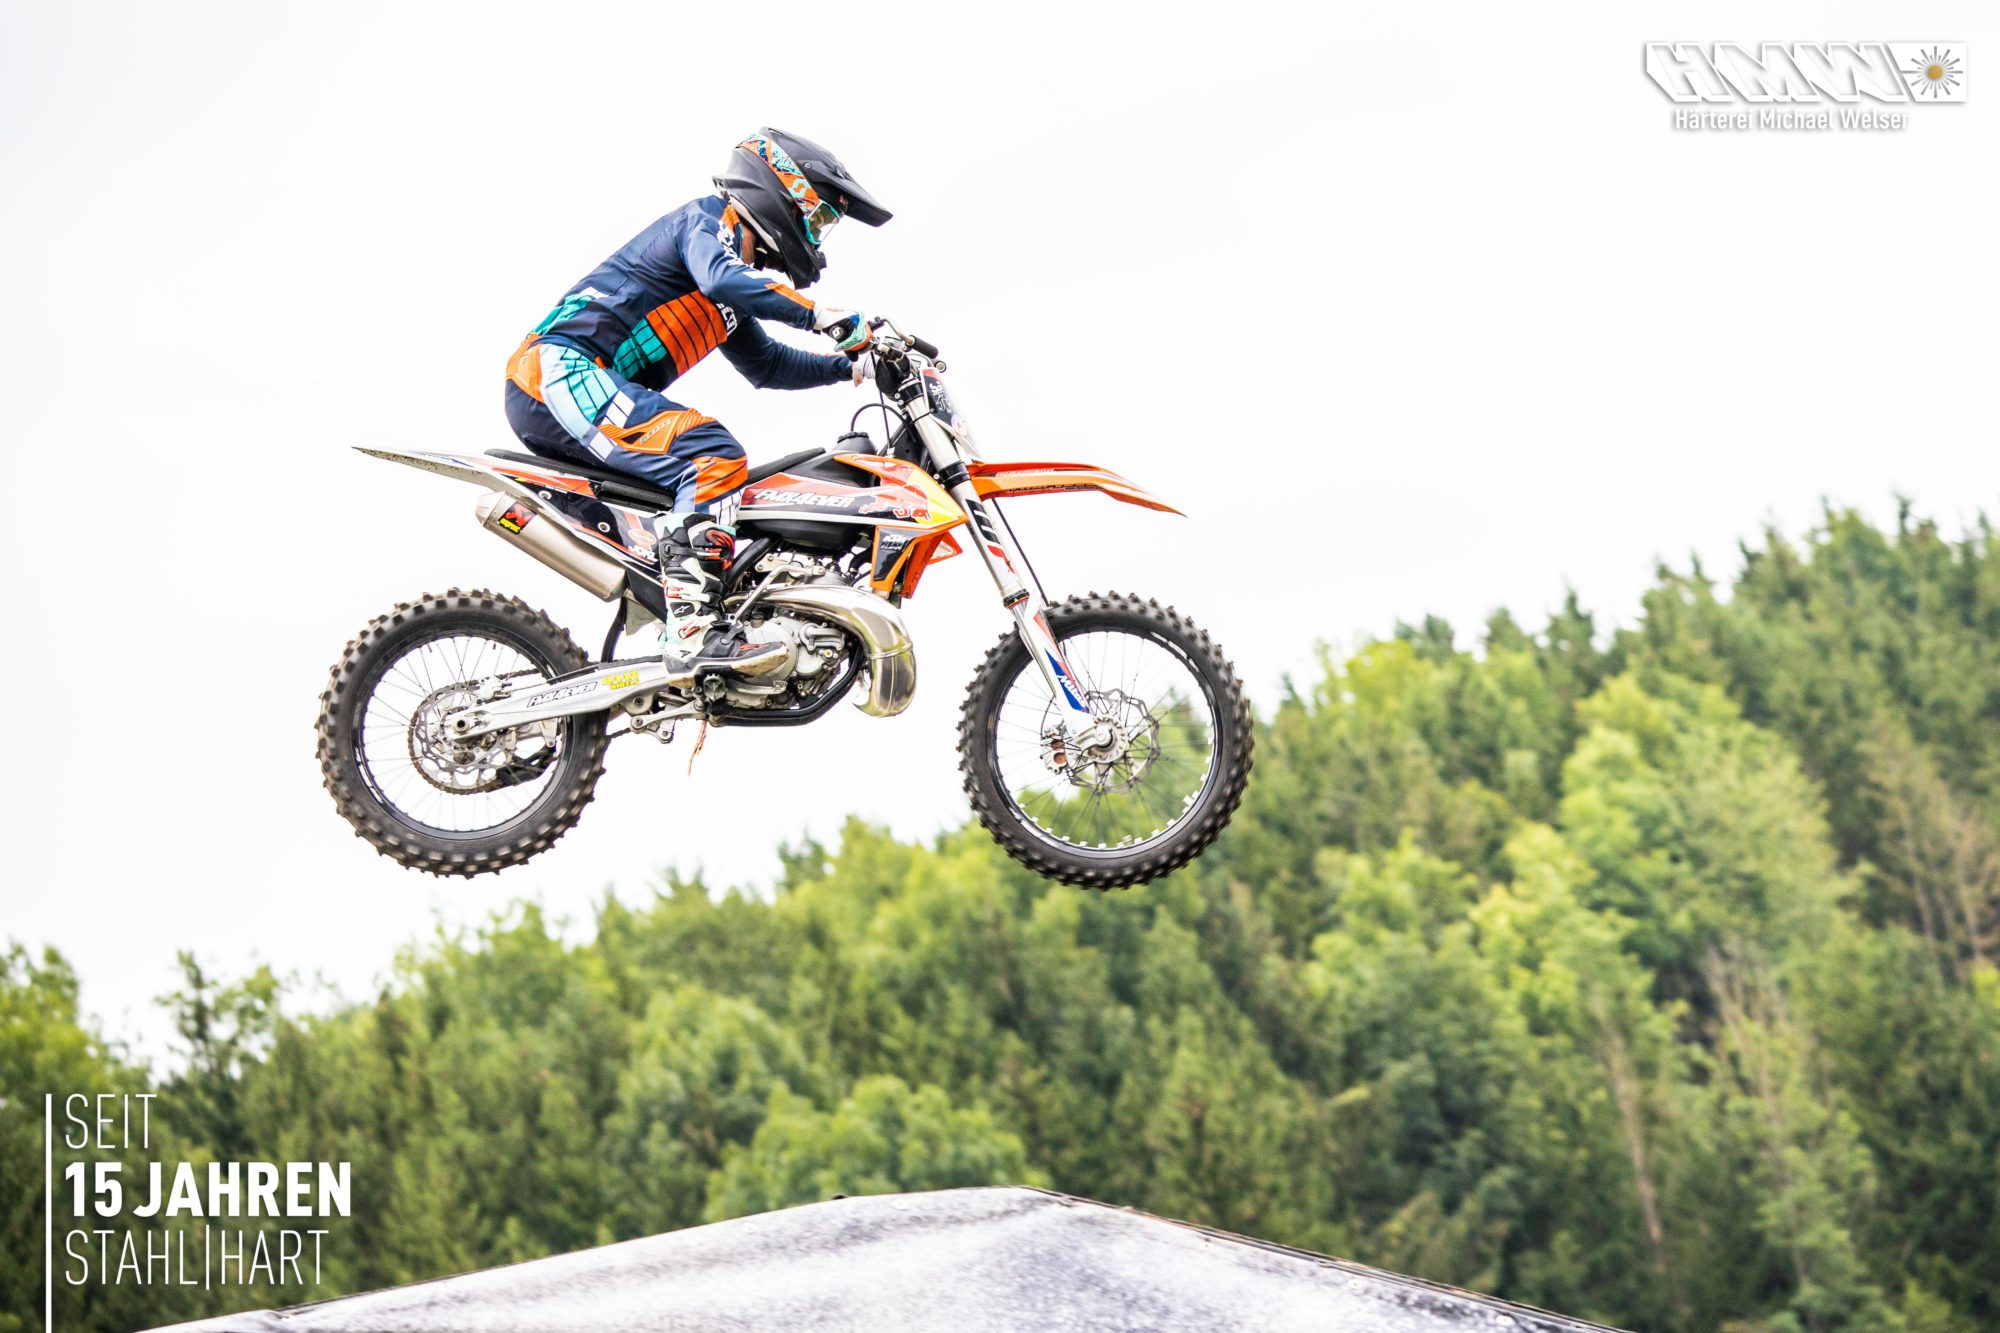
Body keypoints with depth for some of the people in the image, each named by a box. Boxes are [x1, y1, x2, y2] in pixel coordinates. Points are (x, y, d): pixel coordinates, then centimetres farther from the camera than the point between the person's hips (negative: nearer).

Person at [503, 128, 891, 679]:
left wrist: (849, 365, 28)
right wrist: (817, 315, -26)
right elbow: (720, 278, -23)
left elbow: (765, 364, 38)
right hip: (564, 370, -11)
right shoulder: (708, 220, -1)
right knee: (715, 457, -26)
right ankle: (695, 630, -37)